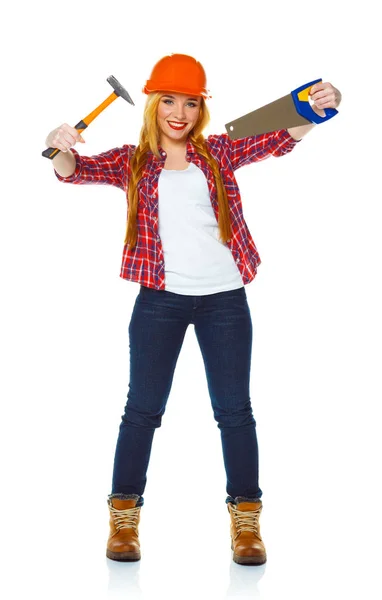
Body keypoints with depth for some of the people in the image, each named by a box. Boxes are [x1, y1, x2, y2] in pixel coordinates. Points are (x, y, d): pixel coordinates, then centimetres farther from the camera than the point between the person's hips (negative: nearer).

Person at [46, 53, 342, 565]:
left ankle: (246, 522, 15)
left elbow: (278, 139, -5)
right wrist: (61, 148, -30)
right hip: (160, 299, -1)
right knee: (142, 408, 4)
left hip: (225, 298, 1)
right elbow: (75, 170, -6)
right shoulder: (131, 161, 6)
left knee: (234, 409, 5)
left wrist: (314, 111, -26)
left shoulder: (219, 152, 7)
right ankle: (124, 519, 15)